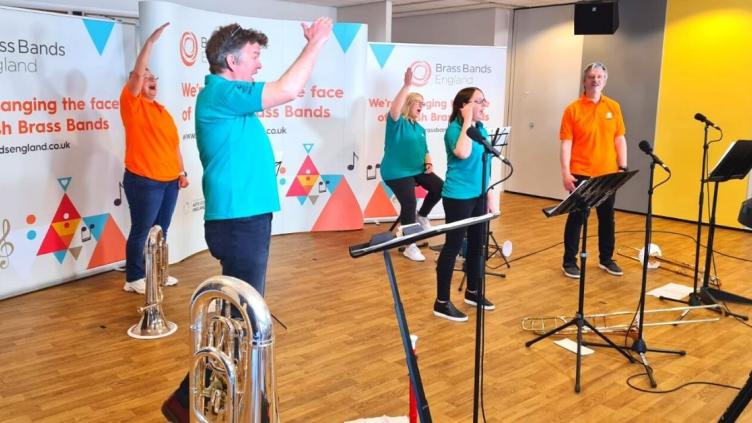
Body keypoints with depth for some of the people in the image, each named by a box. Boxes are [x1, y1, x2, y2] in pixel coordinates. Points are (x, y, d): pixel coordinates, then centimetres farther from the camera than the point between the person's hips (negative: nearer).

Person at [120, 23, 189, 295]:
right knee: (141, 231, -2)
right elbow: (137, 72, -16)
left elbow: (174, 144, 18)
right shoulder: (132, 104, -2)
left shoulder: (162, 110, 17)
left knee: (161, 230, 13)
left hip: (169, 181, 7)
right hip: (143, 181, -7)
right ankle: (134, 279, 7)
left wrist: (181, 171, 14)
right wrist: (151, 41, -16)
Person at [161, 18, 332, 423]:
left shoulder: (229, 96, 14)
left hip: (245, 217, 11)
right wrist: (316, 43, -12)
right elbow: (288, 90, -21)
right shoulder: (220, 93, -16)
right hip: (238, 220, -11)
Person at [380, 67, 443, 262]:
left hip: (417, 170, 7)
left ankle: (422, 216, 21)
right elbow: (394, 109, -30)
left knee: (439, 187, -6)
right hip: (397, 173, -7)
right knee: (409, 204, -8)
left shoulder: (420, 129, 15)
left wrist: (428, 163, 2)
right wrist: (407, 85, -36)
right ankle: (409, 246, 7)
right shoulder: (397, 122, -7)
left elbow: (424, 150, 23)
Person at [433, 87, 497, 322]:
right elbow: (463, 153, -34)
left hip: (479, 195, 8)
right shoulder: (455, 128, -13)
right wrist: (467, 121, -24)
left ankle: (473, 292, 34)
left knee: (477, 244, 16)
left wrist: (490, 196, 14)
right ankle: (442, 303, 7)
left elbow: (485, 165, 15)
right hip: (458, 197, -8)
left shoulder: (482, 129, 9)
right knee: (453, 246, -3)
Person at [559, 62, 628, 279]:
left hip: (607, 174, 4)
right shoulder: (573, 109, -5)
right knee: (576, 217, 4)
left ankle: (606, 259, 27)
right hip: (581, 174, -3)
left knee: (607, 217, 13)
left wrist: (622, 167, 2)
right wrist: (565, 172, -13)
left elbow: (620, 139, 8)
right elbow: (566, 143, -7)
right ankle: (569, 261, 14)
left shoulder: (613, 107, 6)